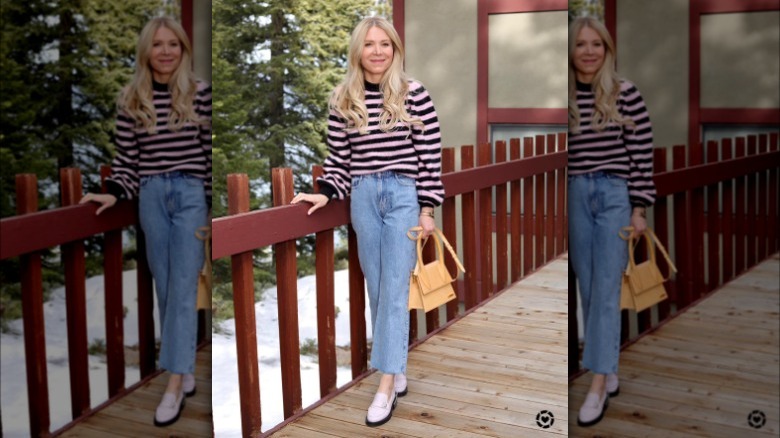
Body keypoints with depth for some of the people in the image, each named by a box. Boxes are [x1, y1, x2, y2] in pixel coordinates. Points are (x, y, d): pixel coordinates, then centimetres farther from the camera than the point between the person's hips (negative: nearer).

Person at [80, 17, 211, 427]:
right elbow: (125, 155, 7)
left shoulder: (200, 93, -1)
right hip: (151, 196, 3)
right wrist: (113, 192, -7)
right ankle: (186, 371, 19)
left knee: (183, 287, -8)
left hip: (191, 194, -3)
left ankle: (174, 385, -9)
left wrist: (214, 201, 2)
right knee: (165, 286, 7)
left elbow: (212, 149, 2)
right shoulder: (131, 99, 5)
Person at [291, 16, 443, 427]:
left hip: (404, 195, -3)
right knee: (377, 290, 8)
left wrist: (427, 209, -5)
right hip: (362, 198, 4)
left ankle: (386, 386, -5)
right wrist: (325, 193, -5)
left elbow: (430, 155, -3)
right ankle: (396, 372, 21)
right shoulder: (342, 100, 4)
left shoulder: (414, 94, -4)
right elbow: (339, 159, 9)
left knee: (394, 290, -7)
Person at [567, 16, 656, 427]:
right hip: (576, 195, 4)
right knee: (588, 290, 8)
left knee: (605, 290, -6)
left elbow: (642, 152, -4)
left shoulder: (625, 92, -5)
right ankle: (608, 372, 20)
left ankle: (598, 386, -5)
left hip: (615, 194, -3)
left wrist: (639, 208, -6)